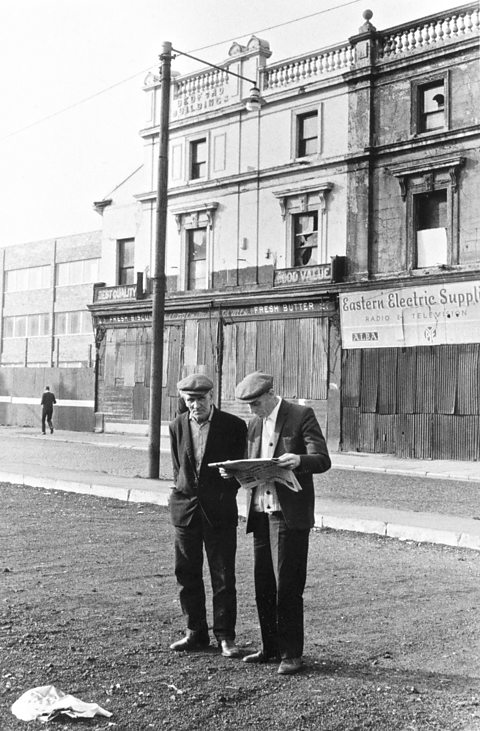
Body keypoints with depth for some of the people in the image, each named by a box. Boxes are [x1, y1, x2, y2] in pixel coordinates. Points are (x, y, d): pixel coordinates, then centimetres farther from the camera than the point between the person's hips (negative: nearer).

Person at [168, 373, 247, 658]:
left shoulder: (233, 426, -5)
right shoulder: (177, 426, 5)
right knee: (187, 573, 9)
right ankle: (196, 632, 23)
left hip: (219, 509, -3)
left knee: (223, 576, 1)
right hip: (185, 507, 4)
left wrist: (224, 495, -3)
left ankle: (225, 636, 12)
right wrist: (184, 494, 9)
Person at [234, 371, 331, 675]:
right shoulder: (254, 425, 15)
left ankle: (291, 653, 8)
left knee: (287, 586, -4)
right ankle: (271, 648, 22)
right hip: (260, 513, 6)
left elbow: (323, 460, -10)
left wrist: (299, 460, -30)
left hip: (290, 514, -6)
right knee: (263, 585, 9)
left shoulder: (301, 416, -5)